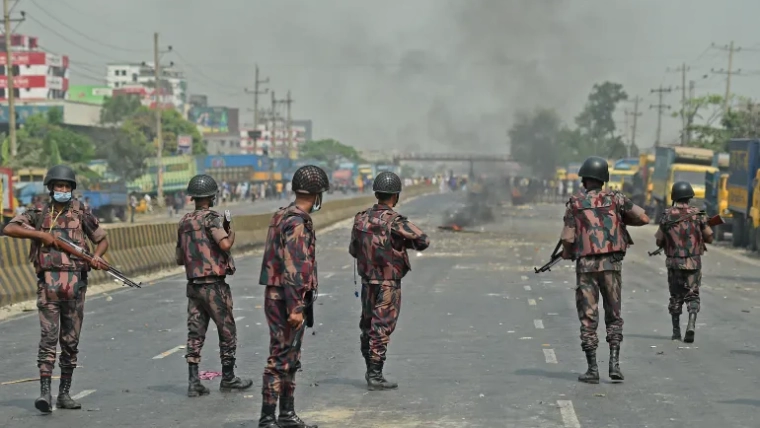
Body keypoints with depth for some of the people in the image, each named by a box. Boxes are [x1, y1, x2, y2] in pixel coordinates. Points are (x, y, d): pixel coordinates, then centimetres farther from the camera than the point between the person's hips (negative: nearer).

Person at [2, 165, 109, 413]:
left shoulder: (81, 214, 8)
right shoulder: (39, 214, 7)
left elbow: (102, 239, 14)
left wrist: (97, 256, -7)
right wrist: (41, 234, -12)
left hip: (75, 283, 2)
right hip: (48, 283, -1)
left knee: (71, 341, 7)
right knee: (49, 338, -10)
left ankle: (64, 393, 15)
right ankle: (45, 392, -14)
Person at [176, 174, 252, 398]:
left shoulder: (184, 222, 10)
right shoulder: (211, 218, -11)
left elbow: (179, 259, 16)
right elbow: (225, 244, -26)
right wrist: (231, 232, -6)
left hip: (193, 285, 7)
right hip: (214, 285, -6)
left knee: (195, 333, 7)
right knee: (227, 331, 7)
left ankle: (194, 381, 3)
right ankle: (228, 379, 14)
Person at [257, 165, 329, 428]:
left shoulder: (284, 216, 13)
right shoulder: (297, 223, -18)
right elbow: (292, 269, -23)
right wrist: (295, 307, -24)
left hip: (282, 299, 10)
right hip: (286, 301, -10)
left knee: (290, 359, 15)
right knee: (280, 359, -7)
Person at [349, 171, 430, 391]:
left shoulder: (361, 218, 2)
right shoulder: (394, 221, -17)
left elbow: (353, 250, 12)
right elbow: (423, 241, -20)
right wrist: (404, 242, -2)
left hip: (367, 282, 6)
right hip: (388, 285, -6)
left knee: (368, 326, 16)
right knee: (381, 329, 0)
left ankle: (370, 370, 27)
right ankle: (375, 375, 2)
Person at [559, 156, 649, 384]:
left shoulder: (575, 203, 0)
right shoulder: (615, 199, 3)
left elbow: (568, 239, -5)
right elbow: (643, 218, 3)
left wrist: (567, 253, 16)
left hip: (586, 264, -1)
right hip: (612, 263, 1)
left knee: (588, 317, 4)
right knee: (613, 316, 12)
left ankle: (592, 369, 2)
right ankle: (614, 363, 0)